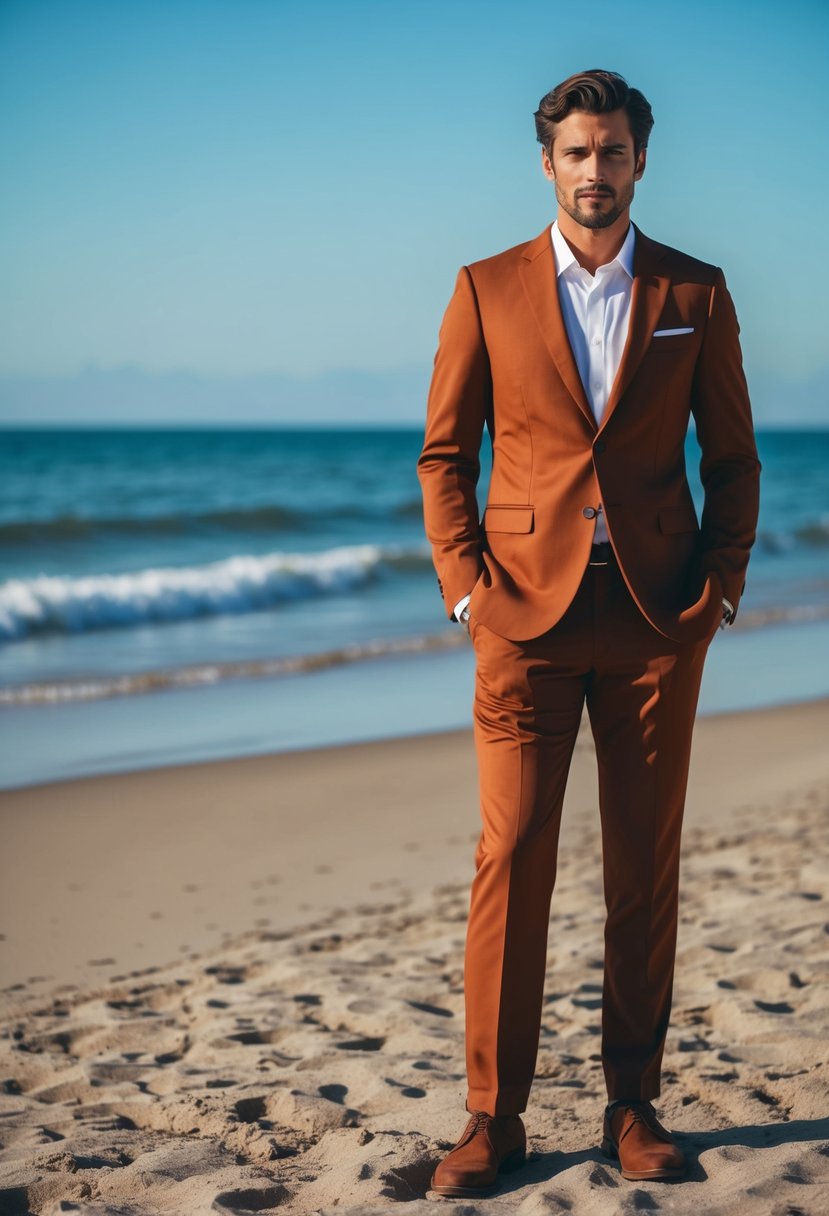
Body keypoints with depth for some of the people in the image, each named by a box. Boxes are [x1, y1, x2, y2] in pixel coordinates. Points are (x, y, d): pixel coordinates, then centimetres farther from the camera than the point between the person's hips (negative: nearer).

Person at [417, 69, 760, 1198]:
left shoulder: (695, 292, 8)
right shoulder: (488, 289, 6)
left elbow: (732, 453, 11)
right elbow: (444, 451, 7)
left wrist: (722, 579, 0)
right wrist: (465, 584, -3)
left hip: (656, 613, 1)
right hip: (528, 607, -1)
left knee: (647, 864, 5)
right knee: (510, 857, -5)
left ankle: (635, 1104, 17)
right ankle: (494, 1115, 4)